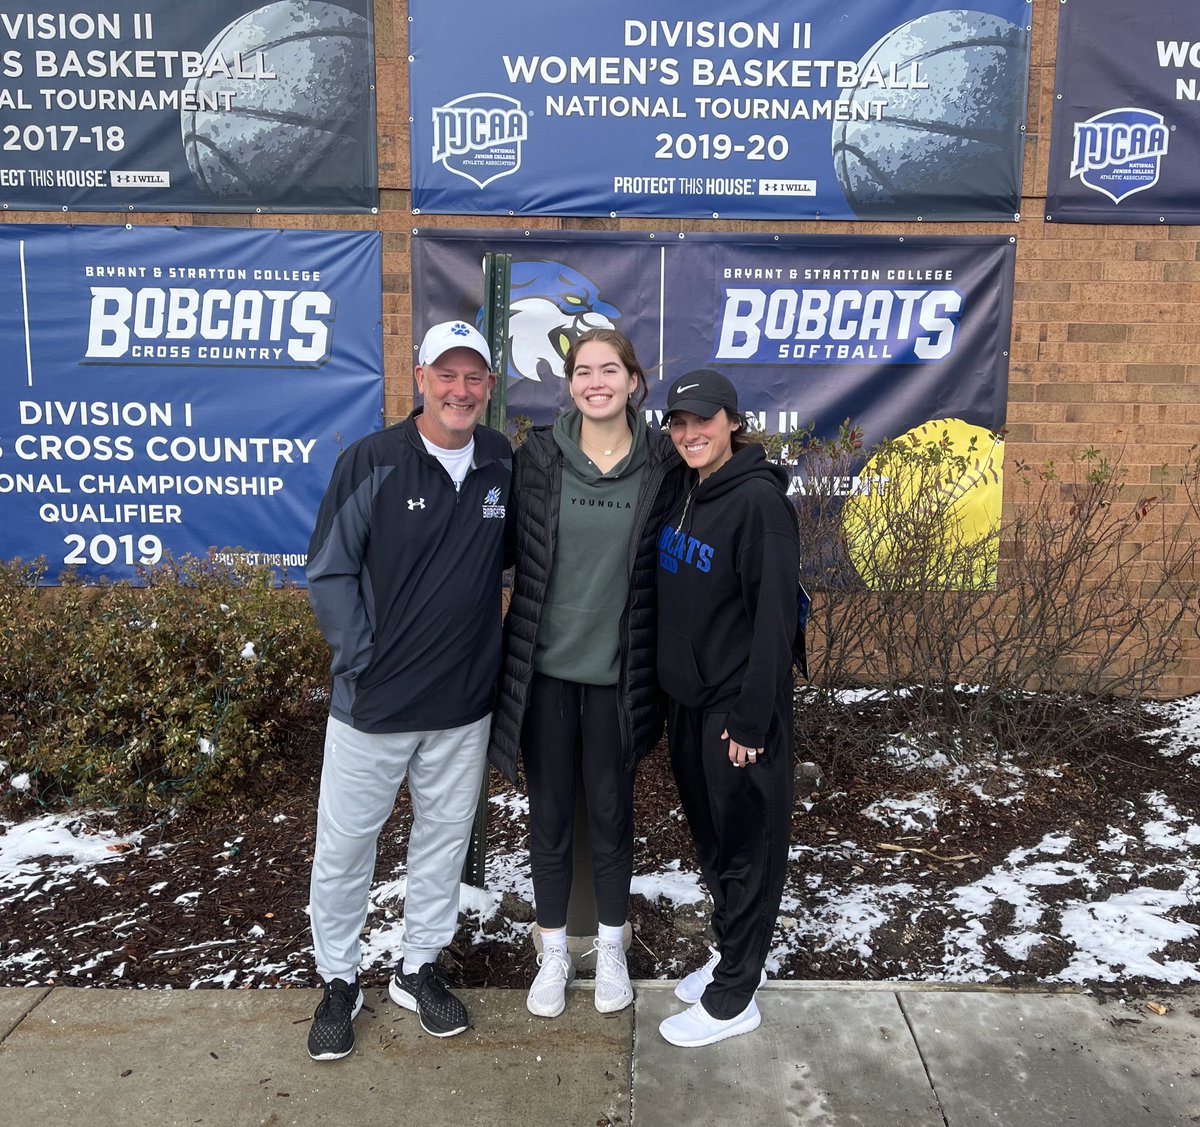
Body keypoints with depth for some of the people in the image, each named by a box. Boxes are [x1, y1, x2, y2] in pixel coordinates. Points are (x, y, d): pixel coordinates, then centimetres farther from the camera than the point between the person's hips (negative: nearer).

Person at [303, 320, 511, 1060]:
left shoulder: (505, 465, 0)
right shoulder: (372, 462, -10)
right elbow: (330, 572, -7)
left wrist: (502, 643, 4)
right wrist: (362, 659, -10)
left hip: (465, 704, 3)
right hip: (374, 701, -3)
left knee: (445, 838, 16)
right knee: (346, 844, 10)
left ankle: (420, 968, 36)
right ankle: (339, 981, 32)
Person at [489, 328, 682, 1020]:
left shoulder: (663, 464, -5)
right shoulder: (537, 457, -4)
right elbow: (509, 550, 3)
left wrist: (658, 669, 1)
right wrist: (507, 656, 0)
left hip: (616, 672, 0)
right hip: (544, 668, 1)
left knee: (611, 812, 14)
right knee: (549, 815, 12)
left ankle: (612, 949, 36)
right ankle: (555, 954, 33)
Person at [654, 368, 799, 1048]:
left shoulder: (758, 499, -17)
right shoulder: (685, 493, 8)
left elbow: (774, 615, -20)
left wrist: (752, 719, -19)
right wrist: (671, 685, 13)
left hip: (737, 709, -8)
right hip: (688, 700, 8)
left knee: (745, 847, 7)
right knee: (711, 837, 20)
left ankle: (733, 998, 21)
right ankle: (734, 953, 40)